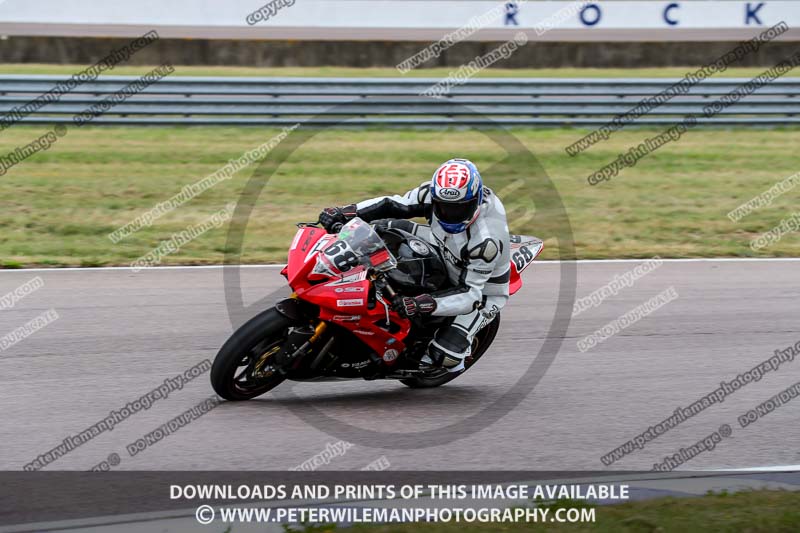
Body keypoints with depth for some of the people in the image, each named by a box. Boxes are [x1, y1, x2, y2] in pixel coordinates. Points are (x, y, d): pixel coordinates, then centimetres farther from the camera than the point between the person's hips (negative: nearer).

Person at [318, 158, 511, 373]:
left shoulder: (486, 240, -40)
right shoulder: (436, 194, -23)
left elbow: (471, 294, -39)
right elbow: (395, 205, -12)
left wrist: (424, 304, -52)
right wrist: (344, 213, -25)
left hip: (482, 290, -6)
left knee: (444, 355, -23)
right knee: (391, 227, -2)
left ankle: (463, 342, 13)